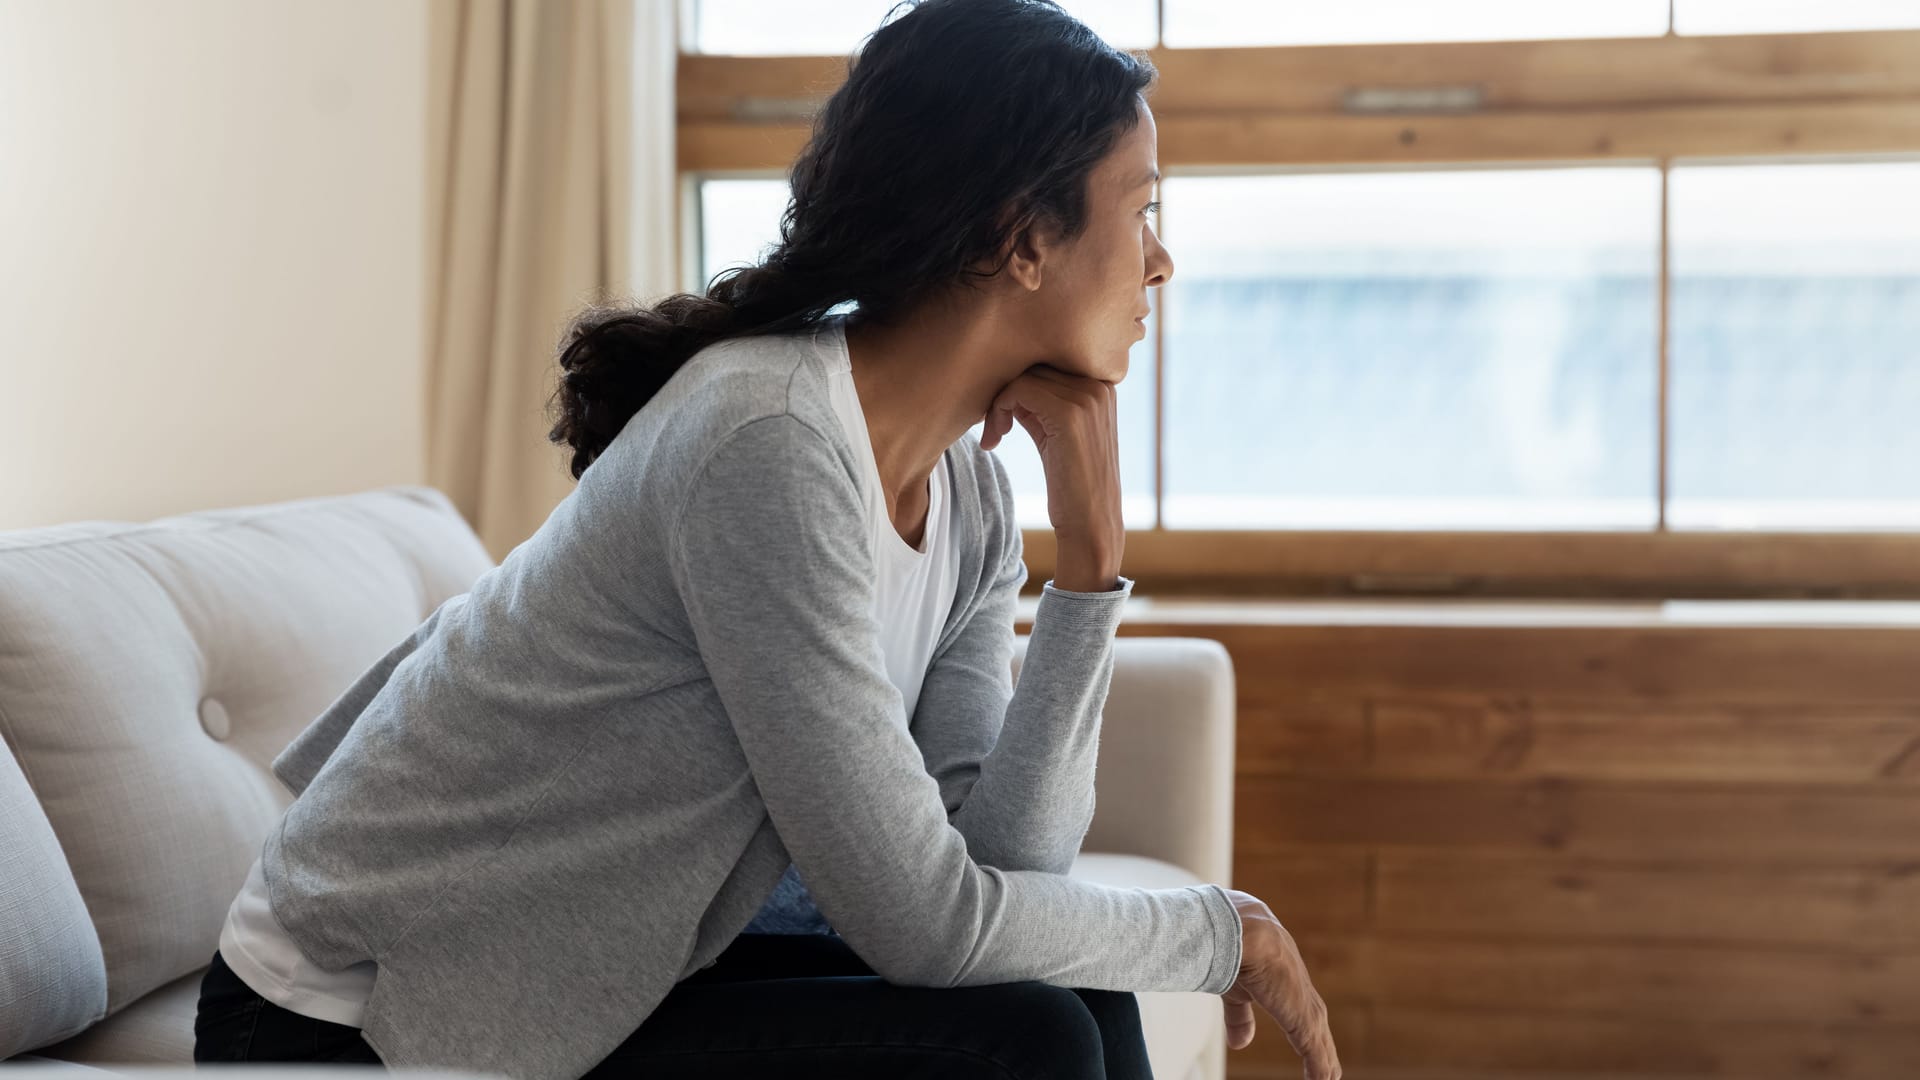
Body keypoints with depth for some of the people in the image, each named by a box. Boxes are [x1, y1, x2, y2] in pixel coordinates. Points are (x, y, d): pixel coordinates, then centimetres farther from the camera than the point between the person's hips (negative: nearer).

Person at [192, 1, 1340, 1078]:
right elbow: (925, 921, -24)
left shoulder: (970, 497, 1)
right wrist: (1225, 930, -10)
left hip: (588, 959, 8)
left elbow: (1000, 855, -8)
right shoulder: (770, 444, -27)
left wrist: (1090, 551, -13)